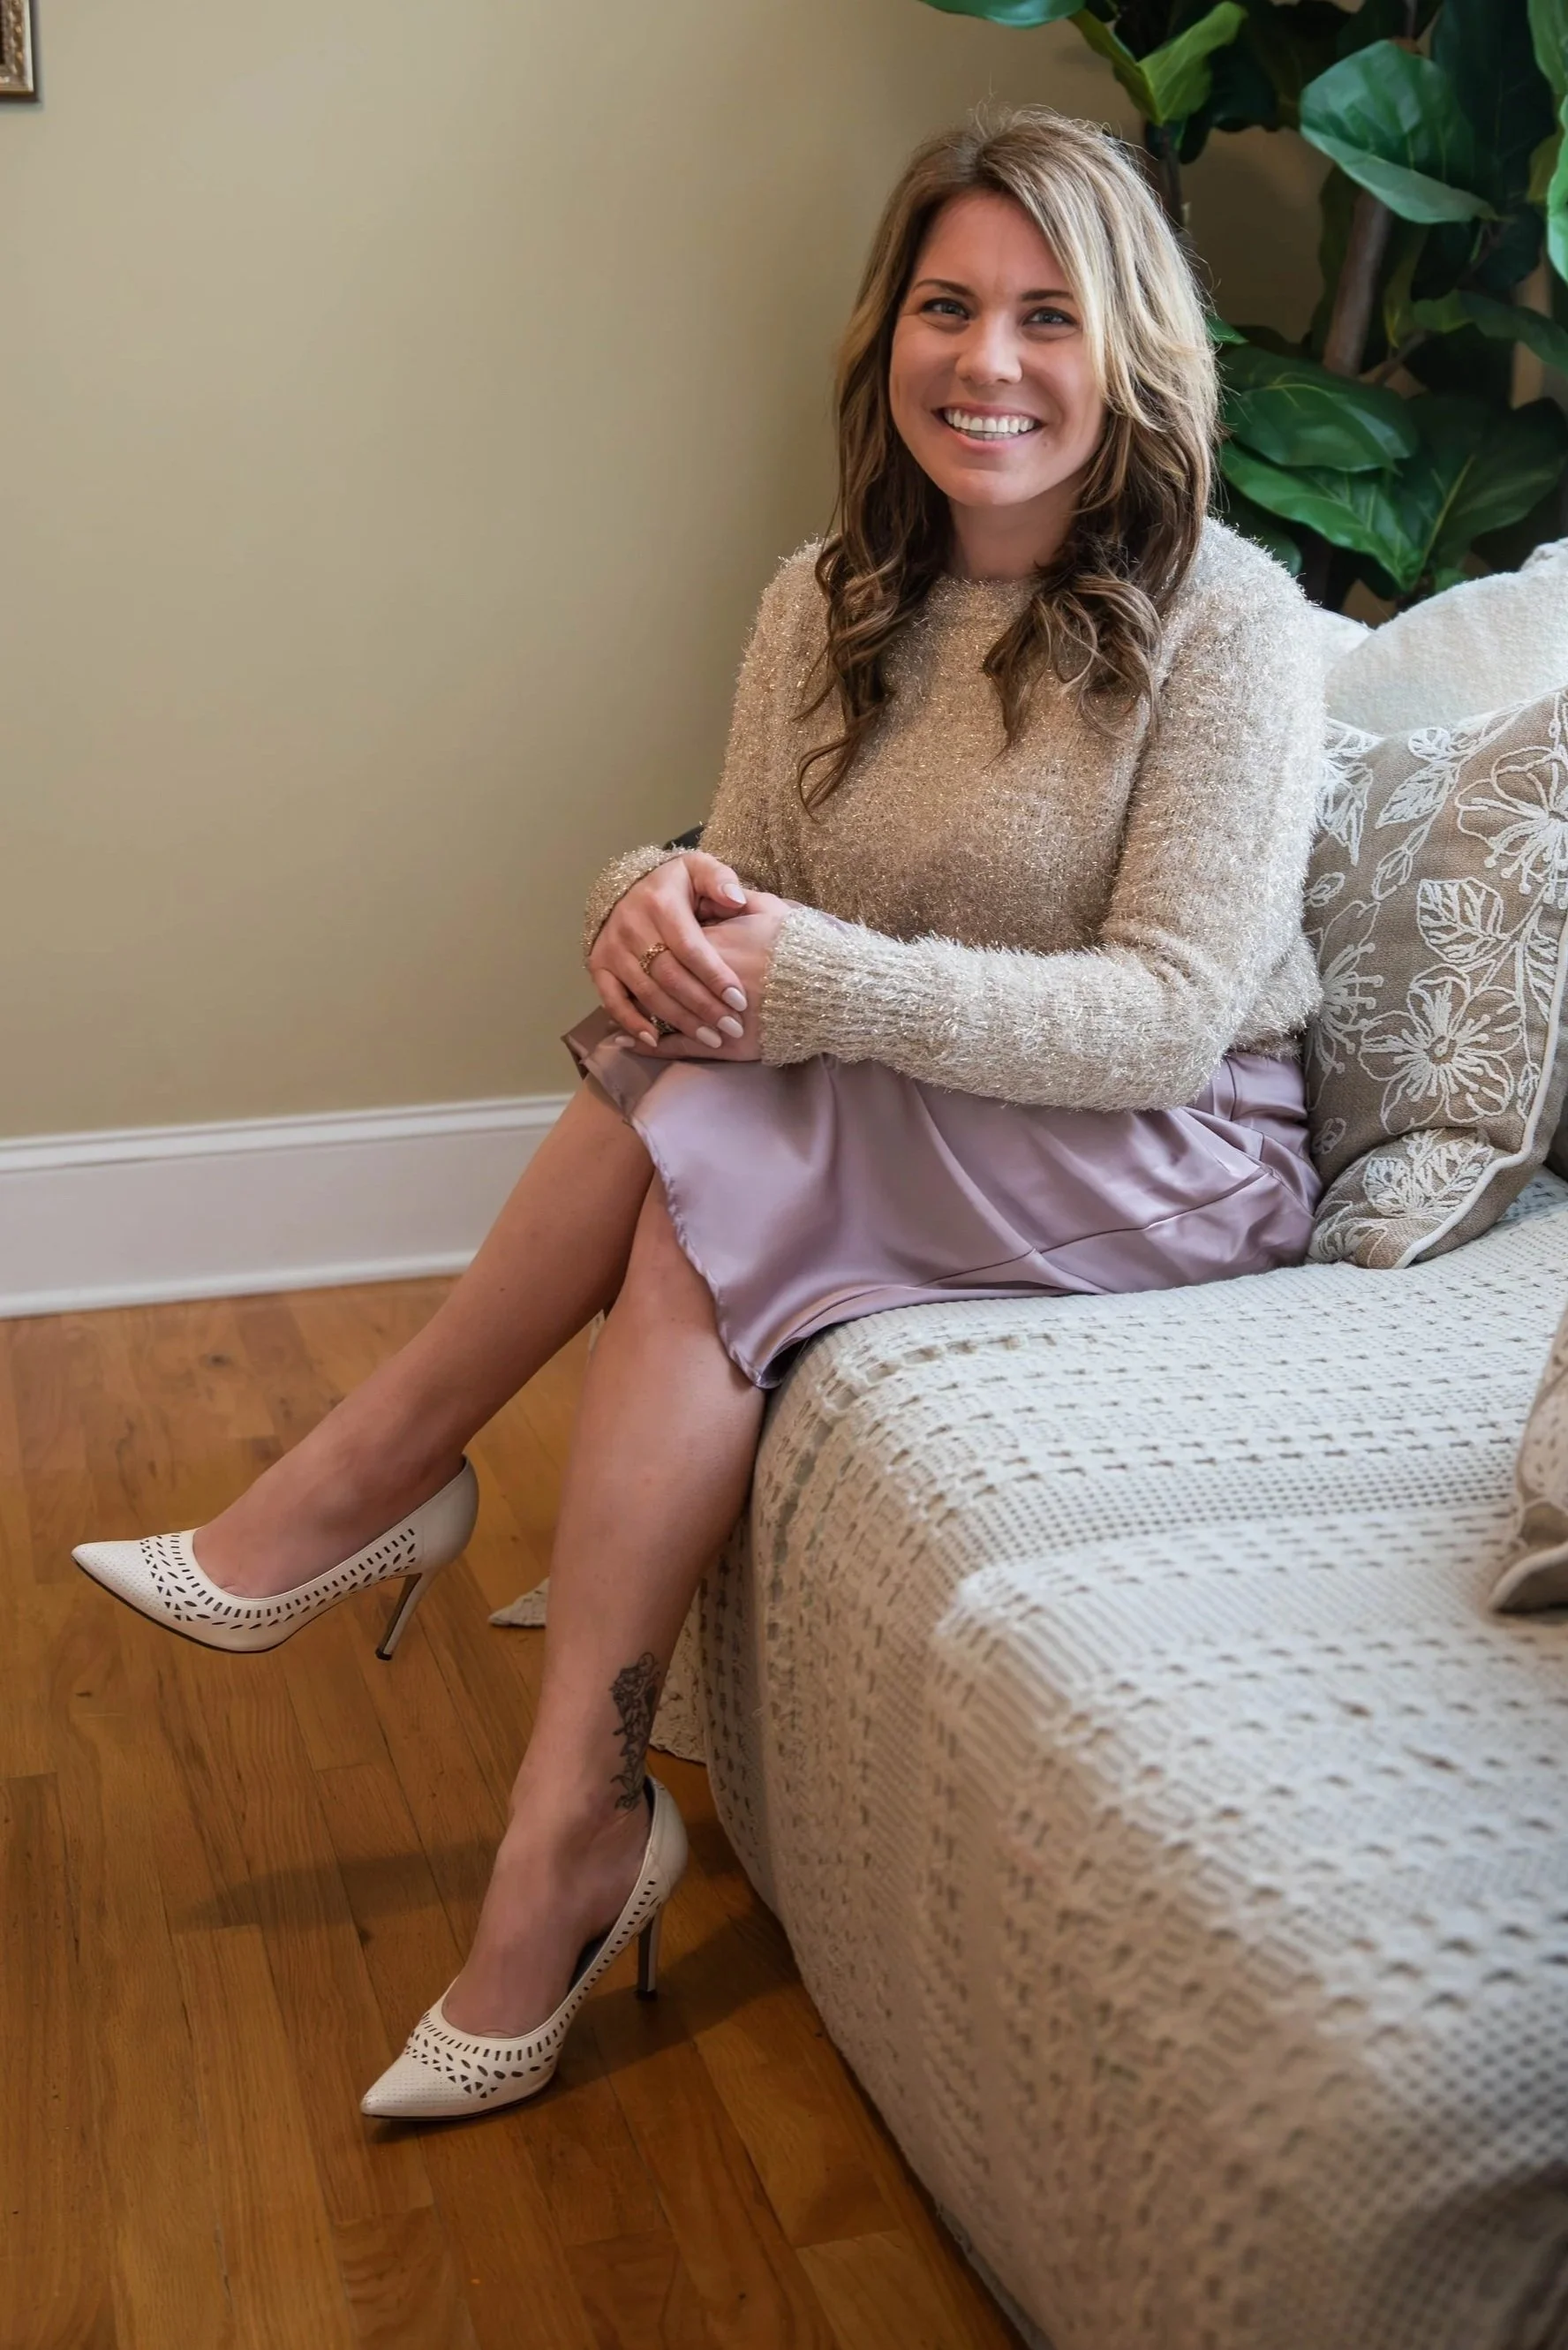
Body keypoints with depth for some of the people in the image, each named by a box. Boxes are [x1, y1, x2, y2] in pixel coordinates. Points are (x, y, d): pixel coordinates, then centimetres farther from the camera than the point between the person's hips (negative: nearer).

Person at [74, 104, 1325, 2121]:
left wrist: (814, 975, -28)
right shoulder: (830, 603, 3)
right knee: (693, 1228, -29)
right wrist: (662, 898, -22)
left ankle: (373, 1474, -12)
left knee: (710, 1142, -29)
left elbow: (1170, 1018, -19)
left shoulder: (1222, 617, -14)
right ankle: (577, 1839, -21)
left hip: (1175, 1160, -5)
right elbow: (746, 890, 4)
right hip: (882, 1141, 5)